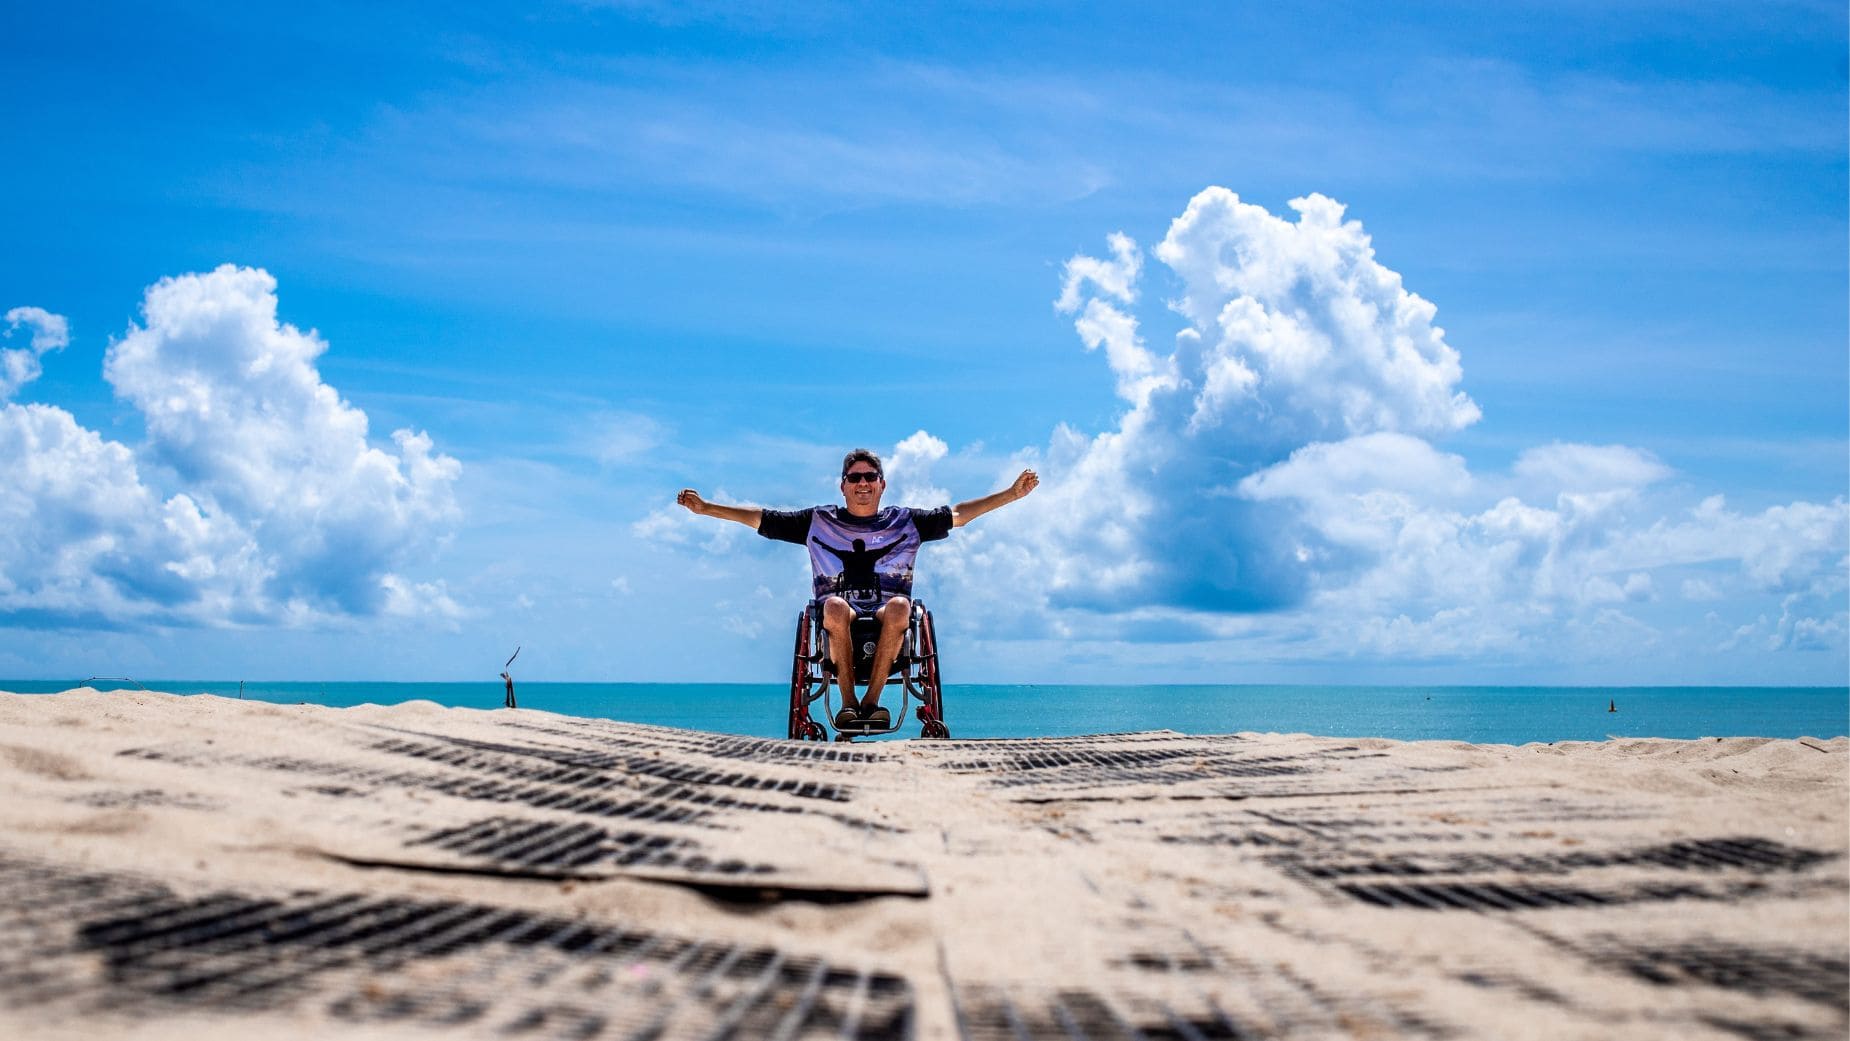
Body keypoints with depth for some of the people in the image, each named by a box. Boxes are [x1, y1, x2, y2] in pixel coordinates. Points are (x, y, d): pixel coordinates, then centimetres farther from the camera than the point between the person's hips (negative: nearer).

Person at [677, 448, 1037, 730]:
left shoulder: (905, 521, 18)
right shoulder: (819, 521, 16)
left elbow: (958, 514, 13)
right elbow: (761, 518, 14)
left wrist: (1012, 494, 4)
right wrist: (706, 508, 5)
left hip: (886, 615, 0)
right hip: (840, 616, 0)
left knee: (899, 605, -36)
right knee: (834, 606, -37)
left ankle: (871, 700, -32)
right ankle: (848, 703, -31)